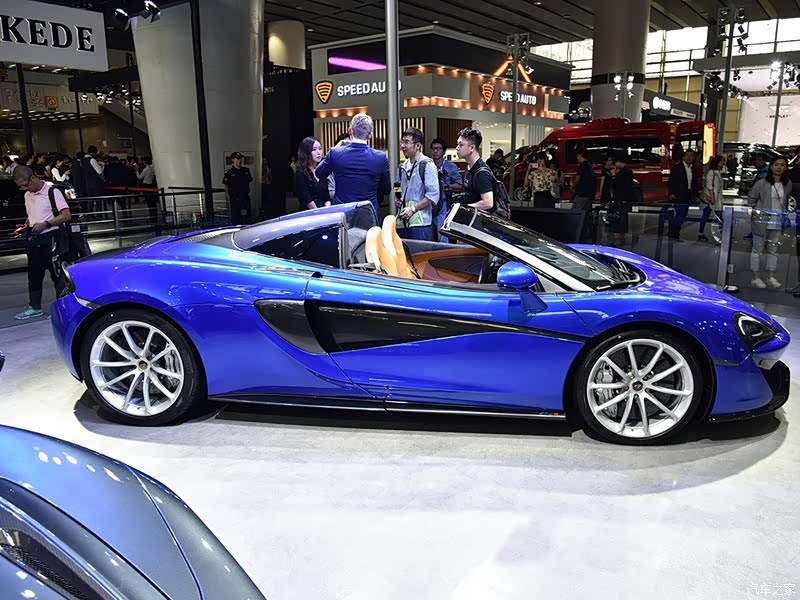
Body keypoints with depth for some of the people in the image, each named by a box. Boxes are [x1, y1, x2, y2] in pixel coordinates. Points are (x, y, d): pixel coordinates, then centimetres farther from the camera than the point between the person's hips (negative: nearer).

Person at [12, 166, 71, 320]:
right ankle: (35, 307, 21)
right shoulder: (27, 195, 13)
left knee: (57, 273, -2)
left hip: (50, 239, -7)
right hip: (34, 239, 7)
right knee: (34, 274, 12)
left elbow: (66, 215, -15)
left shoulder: (52, 191, -8)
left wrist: (45, 224, -19)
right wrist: (26, 225, 5)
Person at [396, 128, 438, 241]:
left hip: (420, 223, -7)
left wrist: (413, 209, -15)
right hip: (402, 222, 7)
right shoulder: (404, 166, 16)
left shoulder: (427, 165, -7)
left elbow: (433, 195, -13)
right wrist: (401, 201, 7)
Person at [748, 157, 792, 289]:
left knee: (773, 249, 12)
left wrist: (784, 213, 11)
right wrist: (759, 210, -3)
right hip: (762, 221, -5)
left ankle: (771, 277, 22)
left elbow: (786, 201, 17)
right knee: (758, 248, 3)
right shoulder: (762, 183, -10)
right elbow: (751, 198, -2)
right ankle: (756, 277, 9)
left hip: (777, 222, 5)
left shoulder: (788, 184, 3)